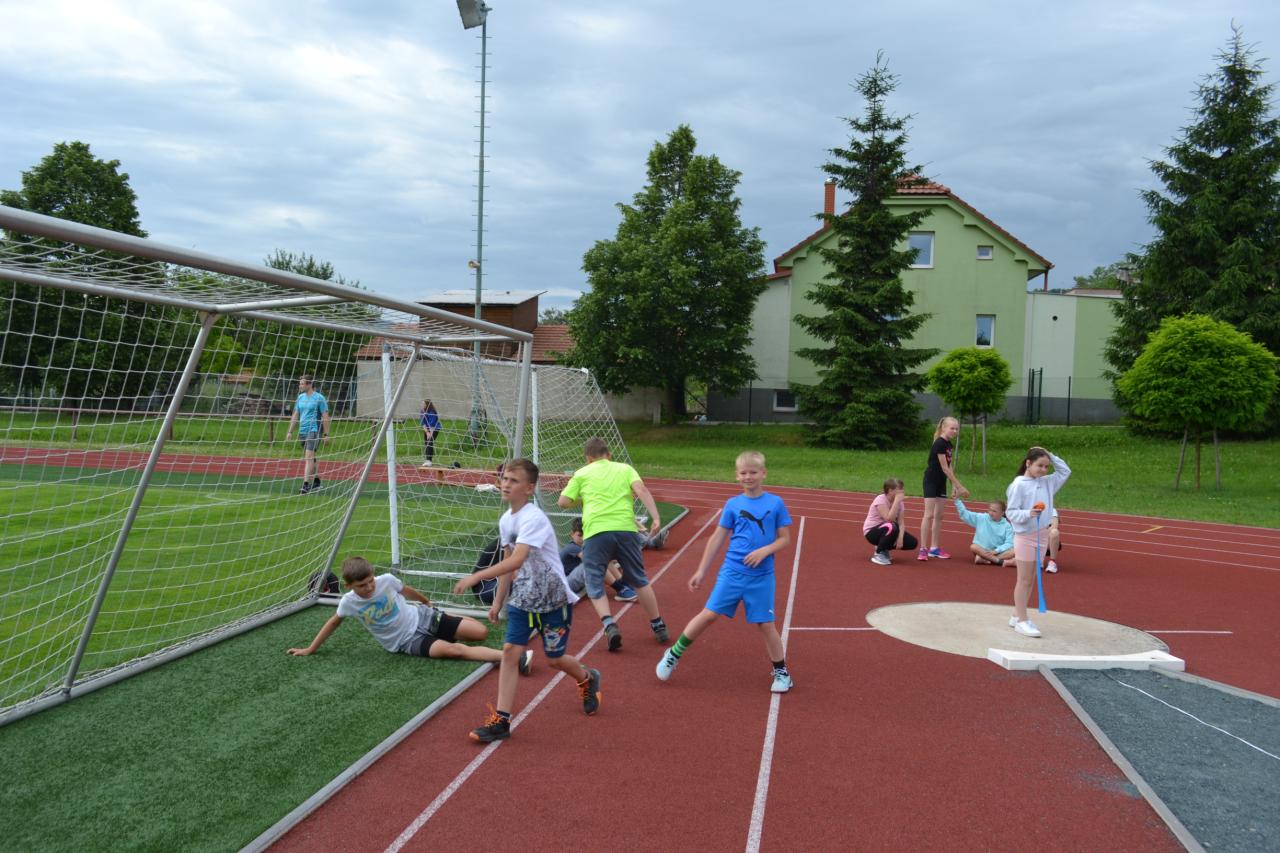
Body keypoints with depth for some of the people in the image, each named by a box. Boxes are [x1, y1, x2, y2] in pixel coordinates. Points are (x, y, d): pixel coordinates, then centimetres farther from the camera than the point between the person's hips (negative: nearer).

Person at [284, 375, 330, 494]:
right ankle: (316, 482, 26)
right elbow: (295, 415, 17)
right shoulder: (300, 397, 11)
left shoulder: (319, 398, -7)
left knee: (309, 456, -15)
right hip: (302, 431, 7)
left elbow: (325, 416, -7)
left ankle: (306, 485, -19)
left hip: (314, 431, -7)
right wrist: (290, 431, 13)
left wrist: (326, 434, -9)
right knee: (311, 457, 14)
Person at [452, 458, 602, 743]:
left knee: (554, 659, 7)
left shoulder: (533, 518, -25)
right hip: (522, 598, 7)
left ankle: (587, 679, 39)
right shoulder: (505, 520, 2)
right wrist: (498, 601, 15)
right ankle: (501, 720, 0)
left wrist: (476, 577, -41)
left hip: (553, 599, -7)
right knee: (510, 651, -5)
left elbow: (516, 561, -37)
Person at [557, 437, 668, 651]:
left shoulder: (582, 474, 16)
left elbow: (564, 501, 11)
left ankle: (609, 624, -12)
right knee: (639, 581, 18)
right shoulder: (625, 468, 18)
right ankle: (658, 626, 23)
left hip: (595, 532, -2)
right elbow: (641, 491, 0)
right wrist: (655, 518, -7)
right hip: (626, 529, 2)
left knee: (595, 585, 9)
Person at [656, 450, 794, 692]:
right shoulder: (733, 504, 2)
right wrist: (701, 571, 7)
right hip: (731, 572, 1)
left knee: (766, 624, 2)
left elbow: (785, 538, 3)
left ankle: (781, 671, 22)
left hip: (762, 576, -1)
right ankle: (674, 654, 13)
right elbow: (717, 539, 7)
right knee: (709, 614, -2)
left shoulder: (776, 503, -1)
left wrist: (765, 550, -16)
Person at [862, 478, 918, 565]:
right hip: (872, 532, -7)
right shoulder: (880, 499, -21)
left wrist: (900, 537, -24)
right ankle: (878, 554, -16)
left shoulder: (899, 502, 0)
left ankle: (884, 549, 12)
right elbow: (888, 518, -34)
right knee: (891, 527, -39)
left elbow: (901, 523, -6)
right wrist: (896, 501, -32)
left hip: (887, 530, 7)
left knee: (912, 543, -8)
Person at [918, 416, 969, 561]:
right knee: (929, 515, -10)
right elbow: (945, 468, -20)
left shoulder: (950, 444, 8)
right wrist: (959, 486, -17)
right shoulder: (939, 443, -19)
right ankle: (923, 549, -9)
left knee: (939, 515, 9)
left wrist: (956, 486, 4)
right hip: (931, 481, -9)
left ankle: (934, 548, 15)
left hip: (941, 482, 9)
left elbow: (948, 467, 9)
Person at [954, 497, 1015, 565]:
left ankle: (983, 559, -35)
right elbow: (964, 514, 1)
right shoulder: (981, 518, 2)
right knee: (973, 547, -33)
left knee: (1013, 551, -29)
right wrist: (957, 499, -11)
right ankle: (1001, 561, -36)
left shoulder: (1007, 526, 0)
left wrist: (996, 551, -21)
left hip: (999, 553, 0)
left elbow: (1009, 543, -7)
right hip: (982, 551, 0)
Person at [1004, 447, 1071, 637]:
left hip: (1042, 535, 7)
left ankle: (1017, 616, 21)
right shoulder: (1018, 485, -12)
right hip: (1025, 537, -7)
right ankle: (1021, 621, 4)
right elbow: (1010, 512, -13)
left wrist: (1051, 456, 6)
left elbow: (1065, 471, 18)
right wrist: (1028, 513, -30)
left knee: (1031, 579, 11)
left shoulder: (1047, 482, 8)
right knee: (1024, 580, -2)